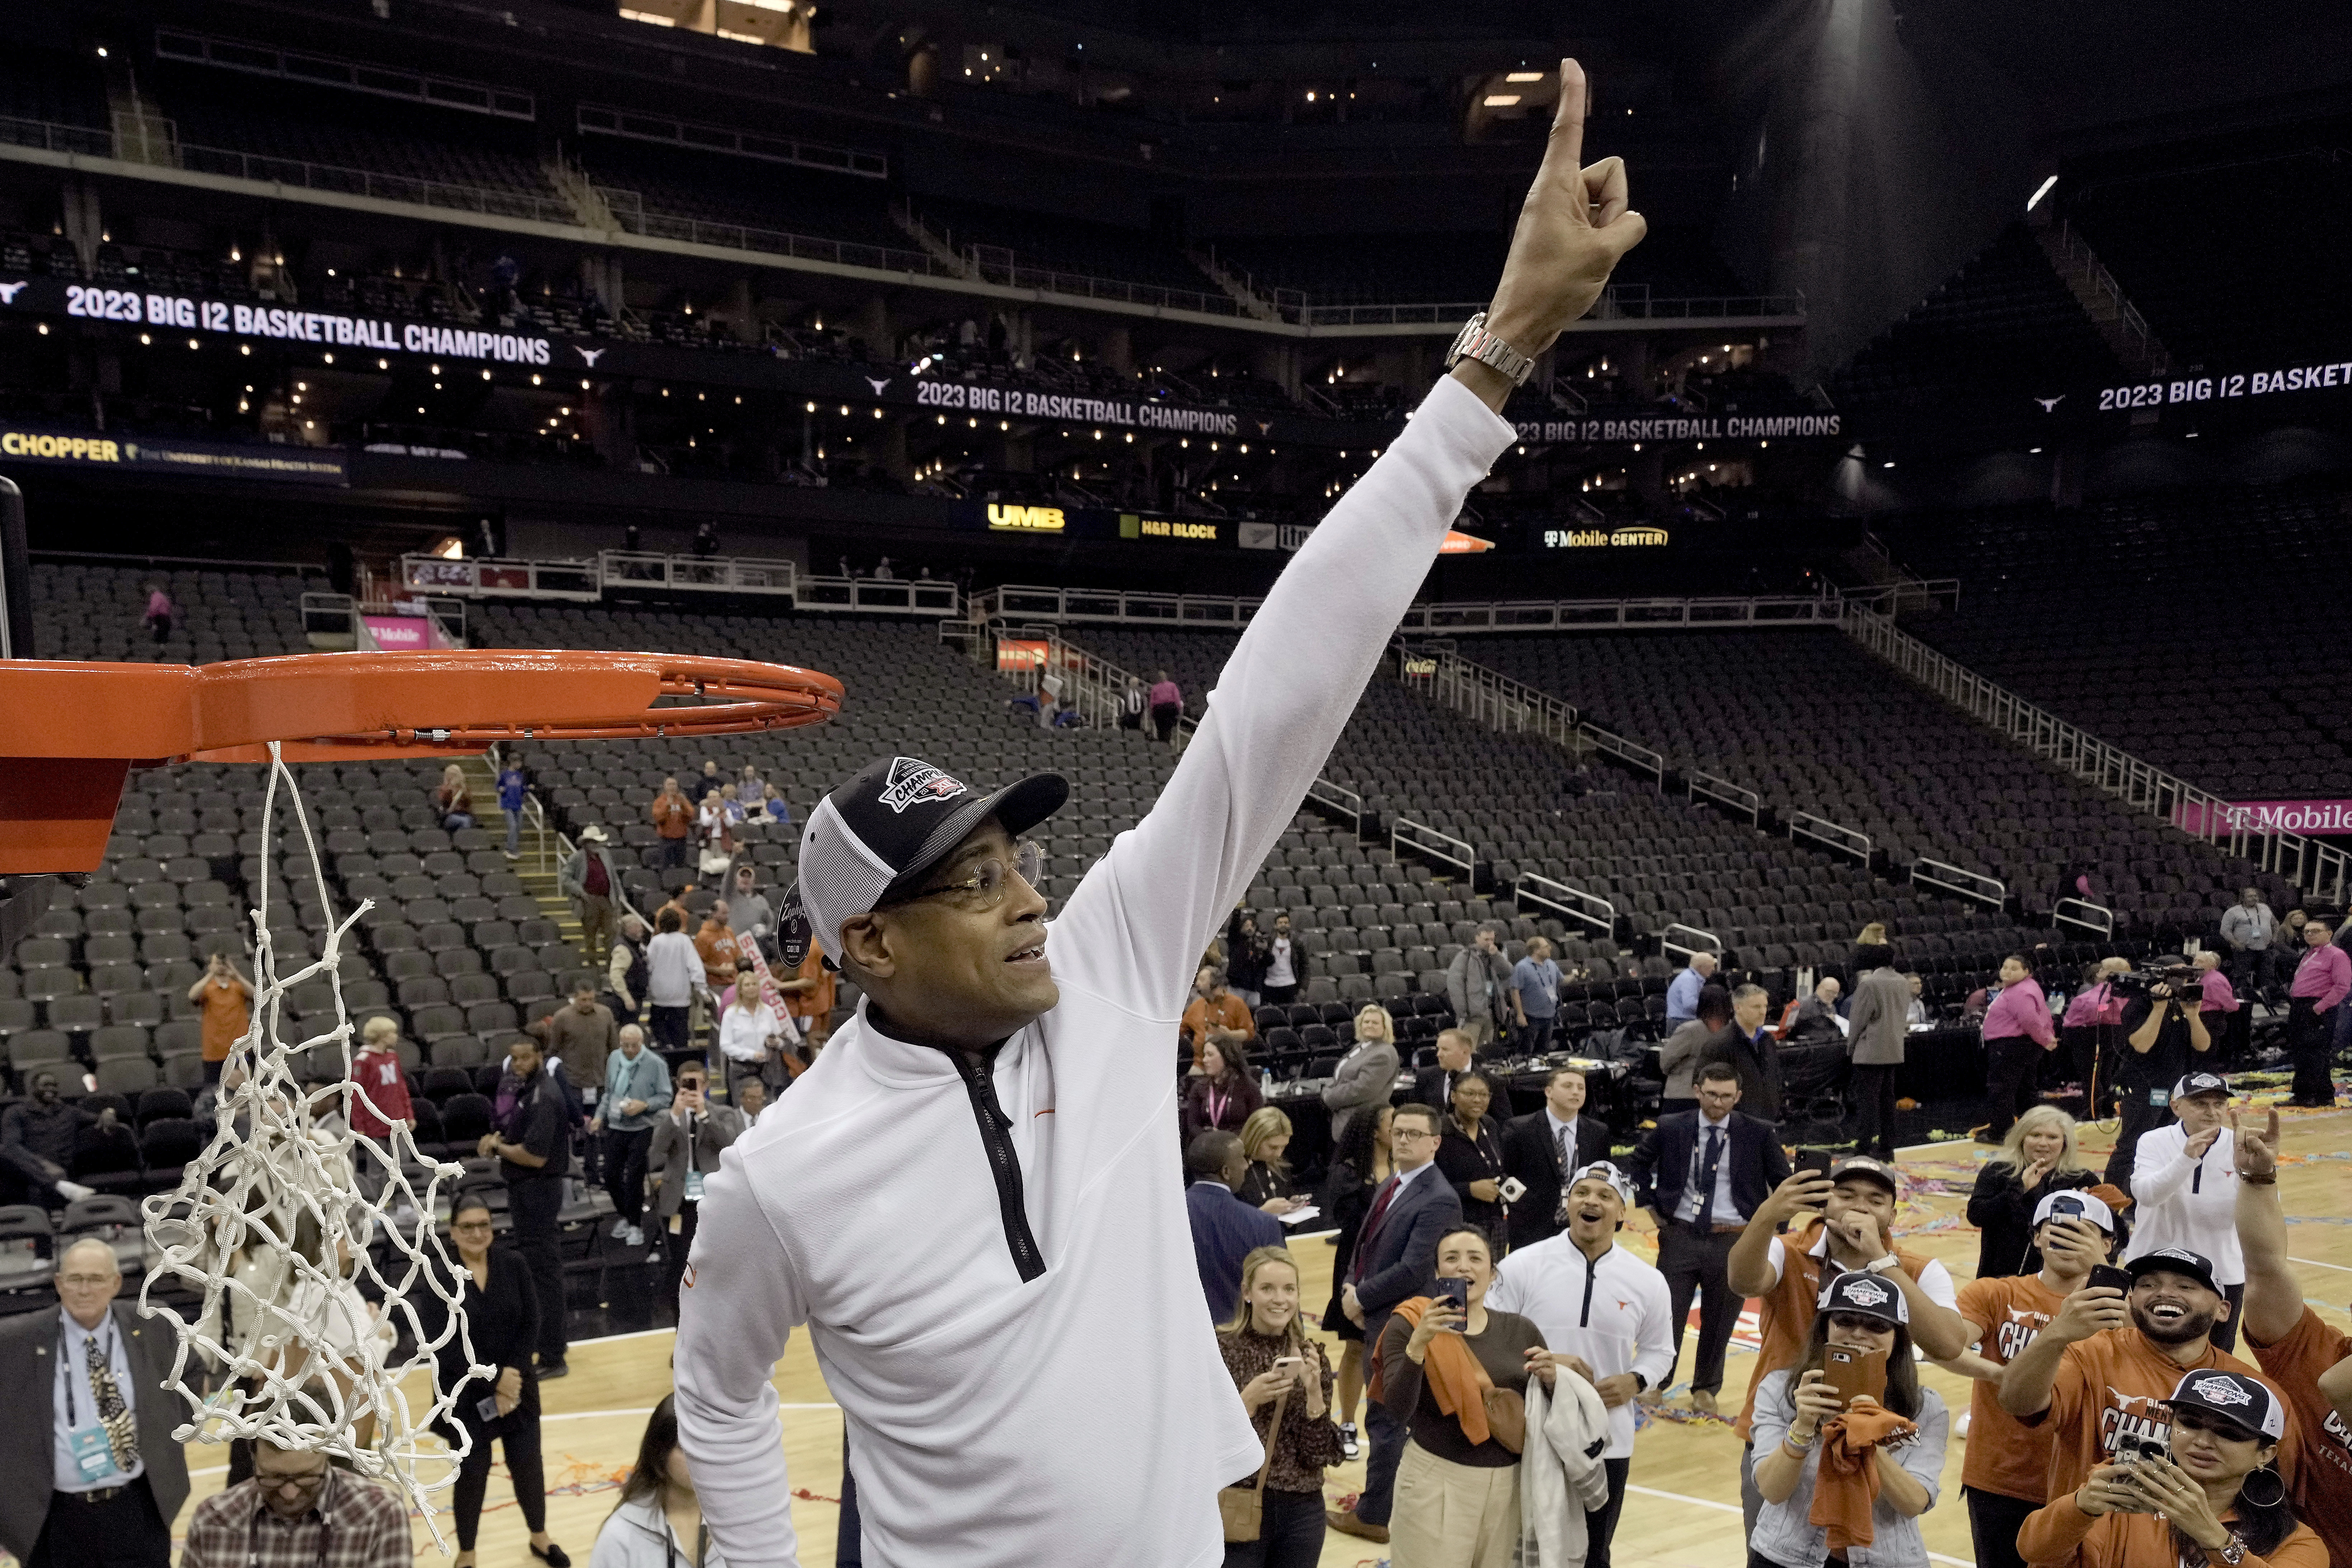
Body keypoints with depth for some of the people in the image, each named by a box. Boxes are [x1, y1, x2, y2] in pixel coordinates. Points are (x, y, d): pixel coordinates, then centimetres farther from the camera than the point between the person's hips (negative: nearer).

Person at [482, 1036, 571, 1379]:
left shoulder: (544, 1097, -21)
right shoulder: (525, 1088, 8)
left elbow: (535, 1156, -25)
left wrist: (496, 1146, -11)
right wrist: (497, 1139, -1)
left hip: (538, 1189, -10)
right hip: (525, 1187, 10)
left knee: (542, 1268, -5)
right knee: (535, 1264, 20)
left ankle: (552, 1358, 0)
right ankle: (549, 1337, 34)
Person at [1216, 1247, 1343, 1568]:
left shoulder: (1311, 1357, 1)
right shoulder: (1219, 1349, -7)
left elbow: (1320, 1456, -3)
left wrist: (1314, 1394, -17)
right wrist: (1249, 1400, -22)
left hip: (1302, 1512, 3)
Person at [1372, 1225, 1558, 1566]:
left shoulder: (1519, 1331, 3)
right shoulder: (1409, 1326, -8)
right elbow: (1398, 1412, -19)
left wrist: (1549, 1378, -10)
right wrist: (1419, 1342, -31)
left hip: (1507, 1484, 4)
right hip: (1436, 1481, -4)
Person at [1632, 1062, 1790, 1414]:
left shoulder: (1759, 1134, -4)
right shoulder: (1671, 1128, -2)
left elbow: (1783, 1184, 6)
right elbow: (1640, 1162, 15)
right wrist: (1651, 1205, 9)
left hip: (1732, 1241, 0)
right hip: (1680, 1235, 0)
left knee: (1719, 1322, 11)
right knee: (1666, 1314, 6)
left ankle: (1706, 1388, 31)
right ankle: (1655, 1381, 26)